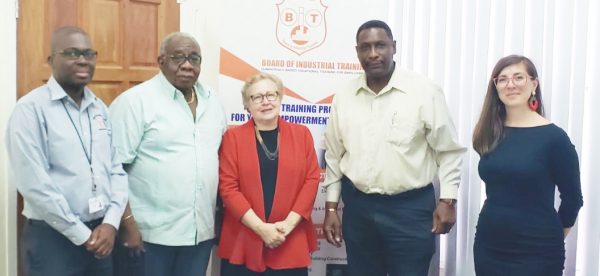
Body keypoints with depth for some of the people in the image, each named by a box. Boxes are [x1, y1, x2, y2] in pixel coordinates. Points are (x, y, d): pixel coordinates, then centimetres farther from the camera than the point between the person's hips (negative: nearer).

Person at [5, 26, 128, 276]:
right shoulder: (31, 108, -10)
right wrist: (82, 234, -13)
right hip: (52, 238, -5)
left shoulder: (100, 108, 9)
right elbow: (34, 183, -16)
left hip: (101, 233, 5)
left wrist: (111, 222, -6)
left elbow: (117, 168, 7)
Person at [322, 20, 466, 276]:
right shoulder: (344, 96, 3)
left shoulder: (425, 91, -8)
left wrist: (447, 200, -6)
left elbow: (448, 150, -2)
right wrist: (331, 207, 8)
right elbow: (334, 156, 9)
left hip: (411, 207, -3)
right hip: (358, 206, 4)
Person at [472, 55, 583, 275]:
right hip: (488, 246, 4)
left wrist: (550, 238, 6)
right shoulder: (489, 134, 1)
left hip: (536, 253, -4)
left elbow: (572, 198, -2)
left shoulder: (554, 137, -10)